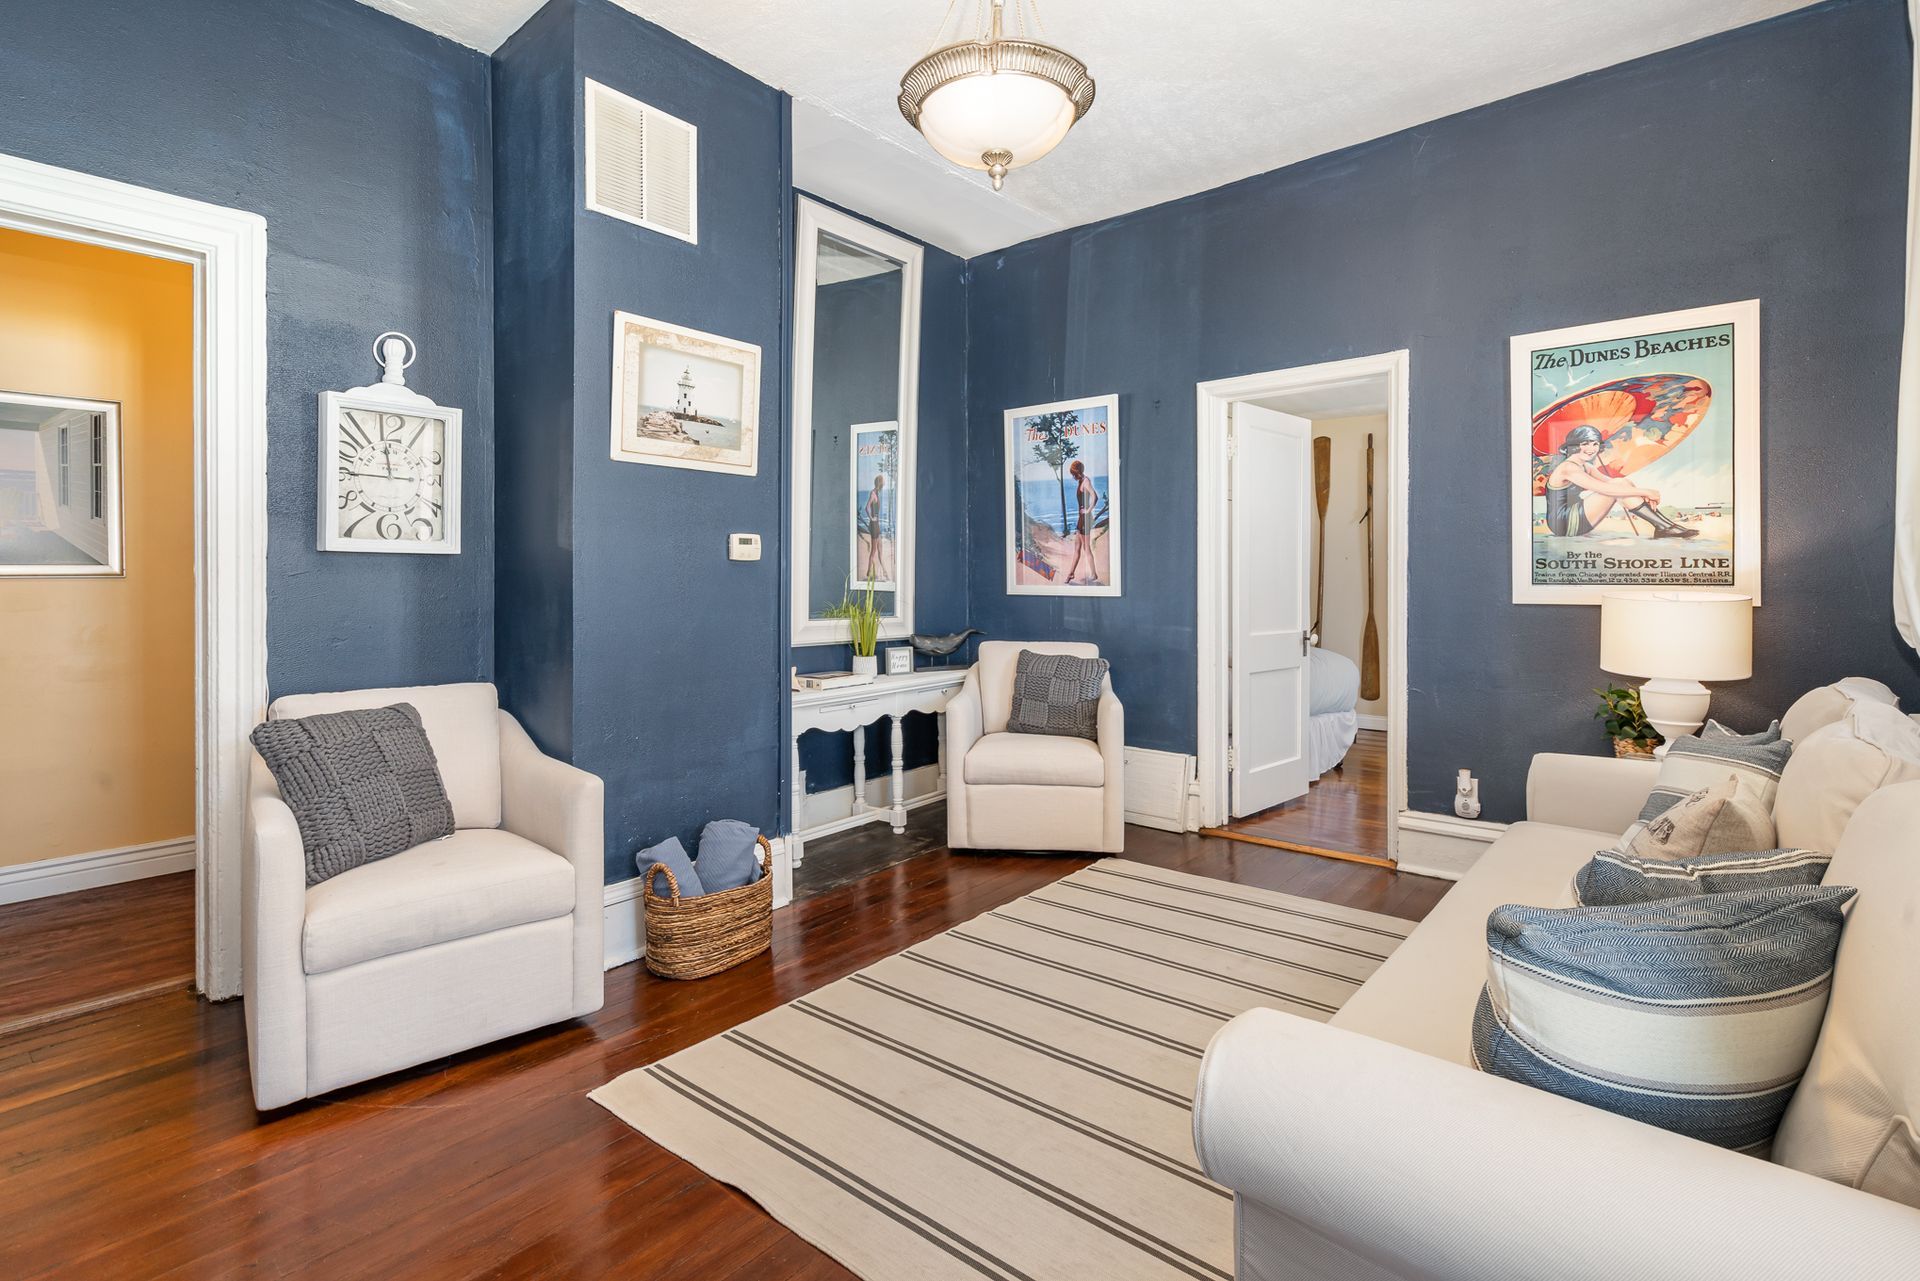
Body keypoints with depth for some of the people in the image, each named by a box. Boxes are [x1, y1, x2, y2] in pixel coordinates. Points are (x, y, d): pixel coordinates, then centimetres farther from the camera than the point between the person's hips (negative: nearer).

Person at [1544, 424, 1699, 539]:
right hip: (1565, 525, -9)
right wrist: (1645, 492, -21)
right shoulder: (1567, 468, -16)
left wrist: (1643, 493, -13)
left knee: (1624, 483, 0)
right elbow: (1604, 488, -25)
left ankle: (1663, 526, -6)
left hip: (1574, 522, 9)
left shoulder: (1586, 467, 16)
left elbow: (1610, 482, 4)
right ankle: (1665, 527, -16)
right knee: (1619, 485, -19)